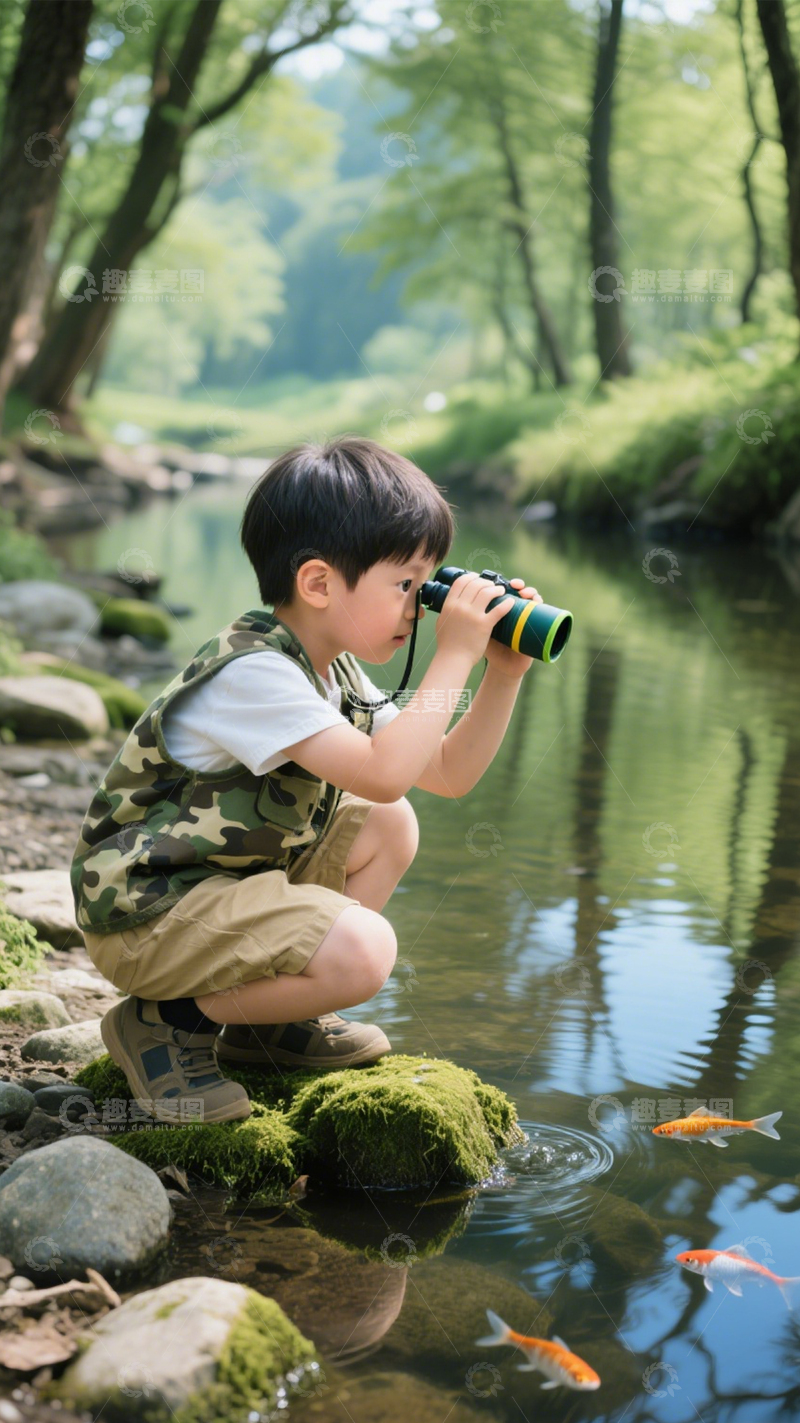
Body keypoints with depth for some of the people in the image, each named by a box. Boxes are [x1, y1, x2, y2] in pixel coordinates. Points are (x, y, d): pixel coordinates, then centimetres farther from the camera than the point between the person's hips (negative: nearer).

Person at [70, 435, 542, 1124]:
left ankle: (265, 1019, 12)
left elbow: (448, 773, 10)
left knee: (389, 829, 8)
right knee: (363, 951, -25)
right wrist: (453, 657, -27)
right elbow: (384, 773, -34)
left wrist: (503, 676, -2)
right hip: (145, 911, -10)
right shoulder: (252, 673, -25)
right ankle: (166, 1022, -4)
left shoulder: (335, 672, 7)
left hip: (236, 879, 10)